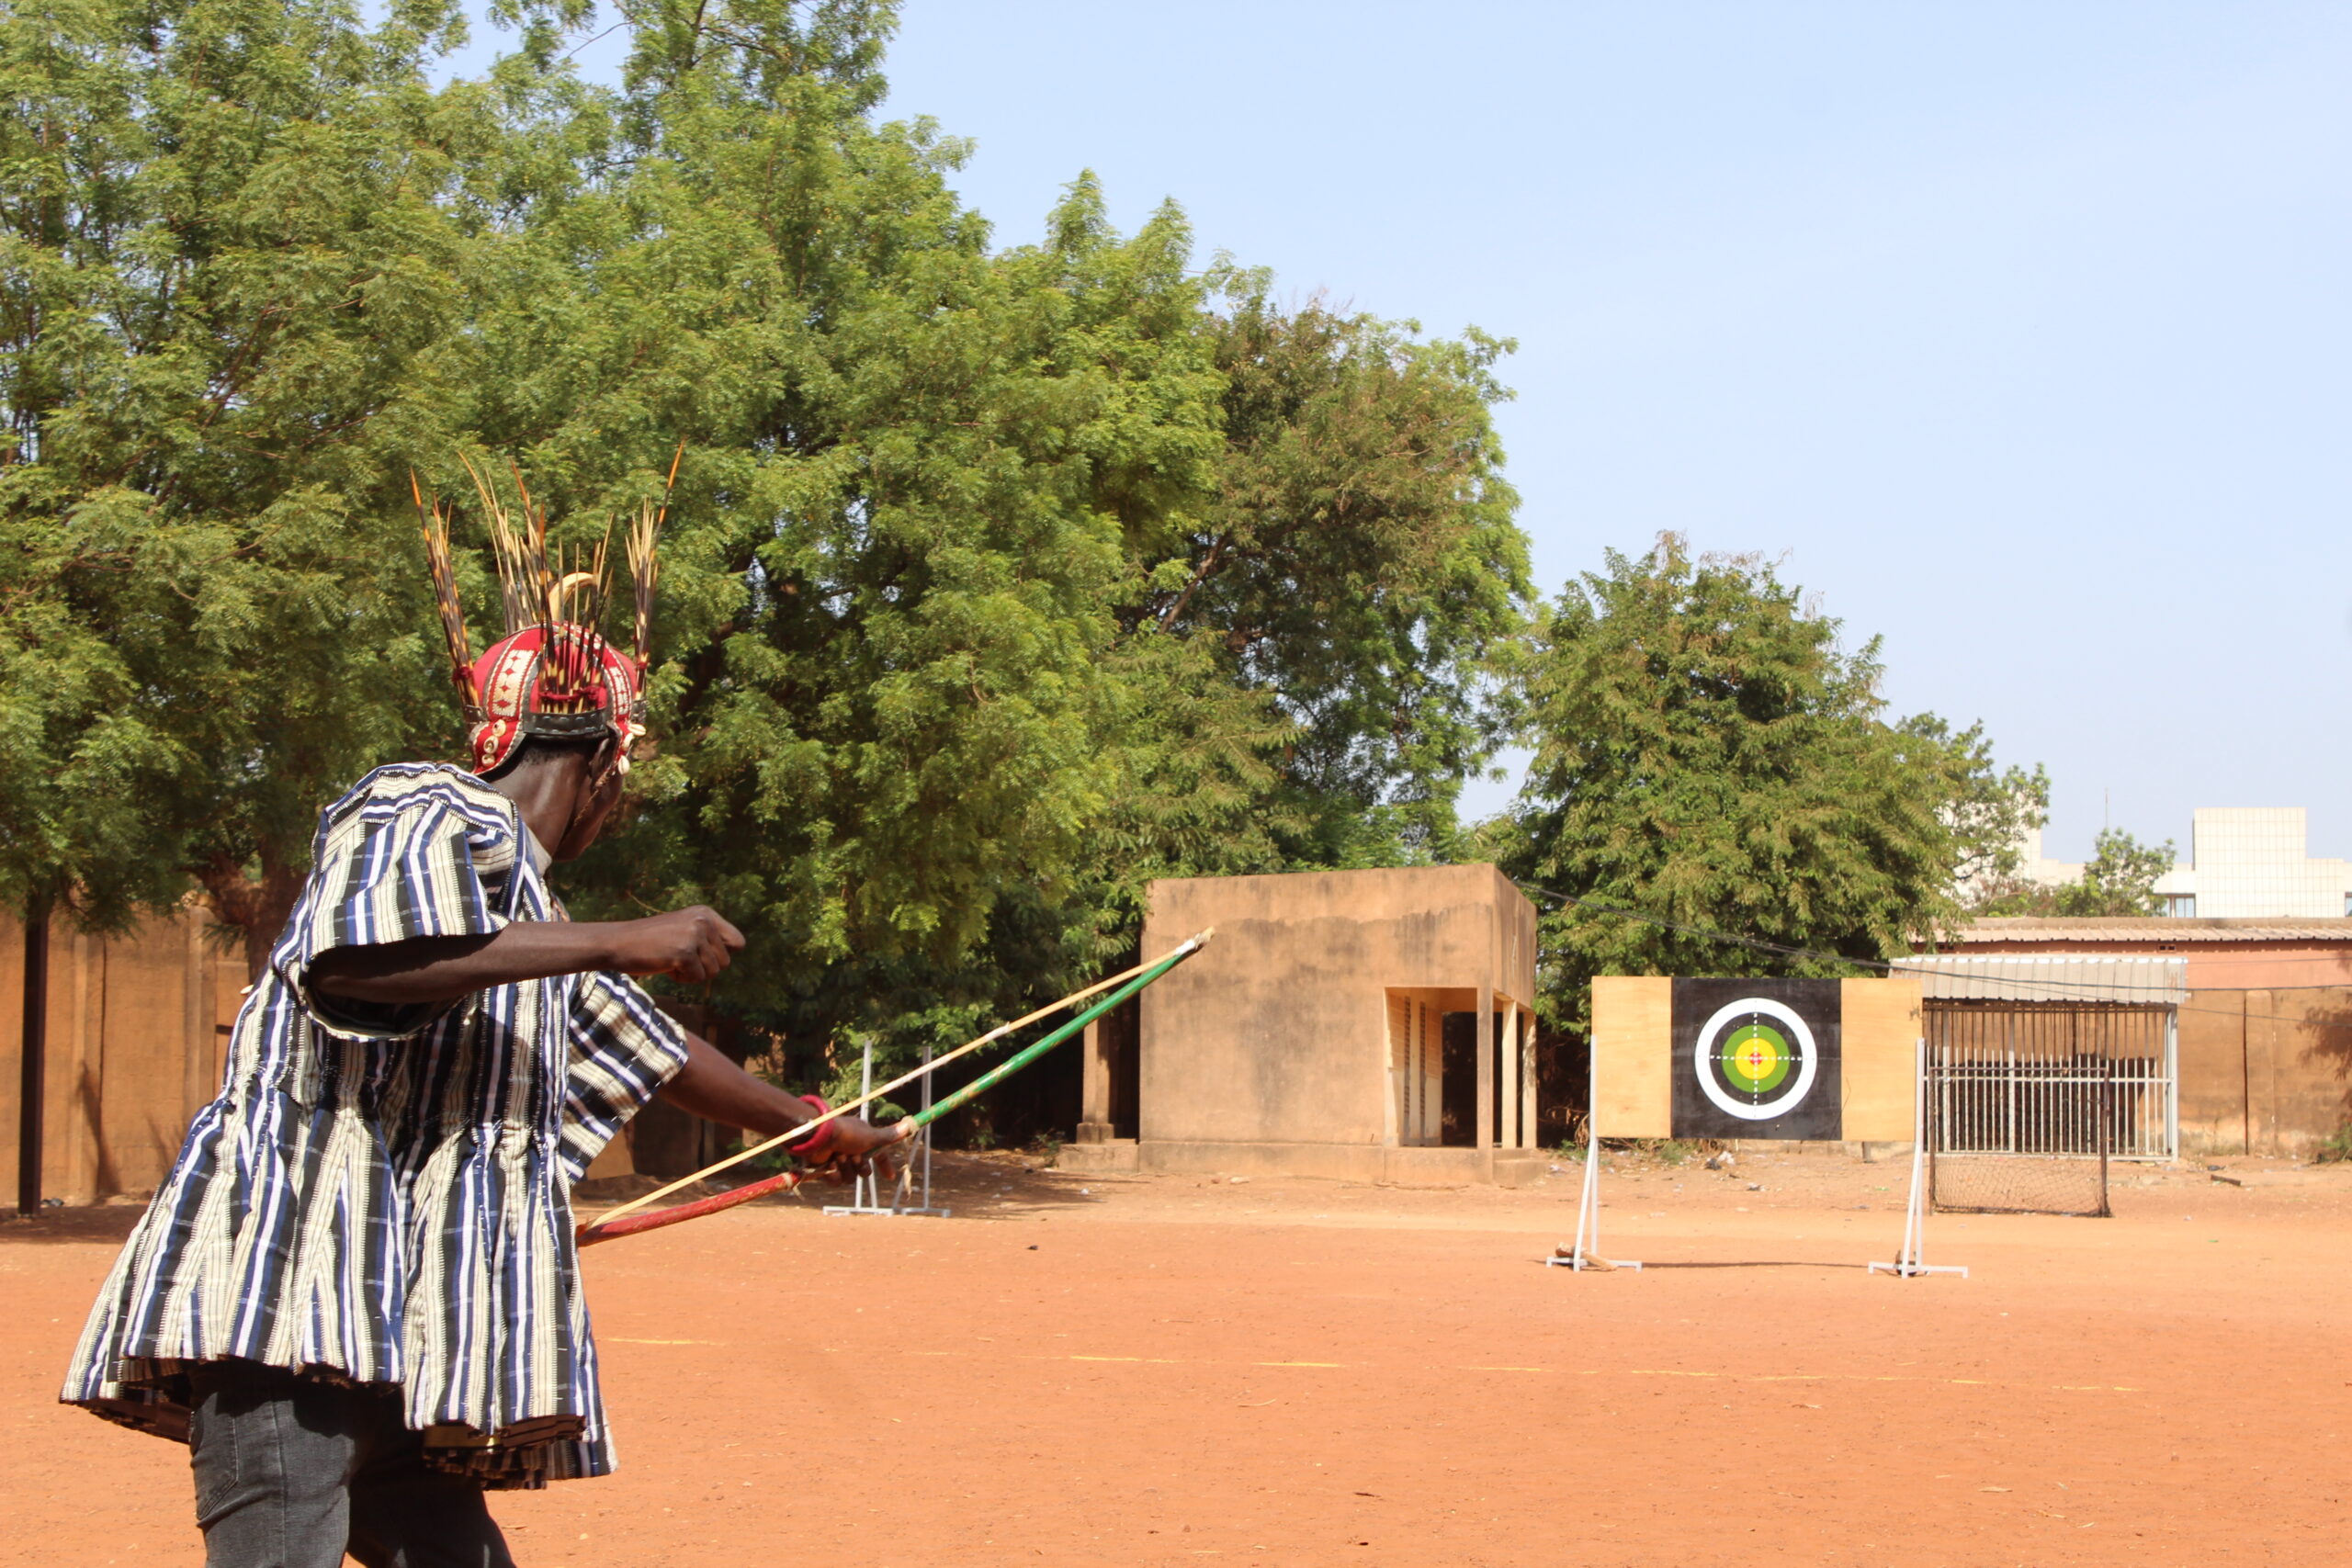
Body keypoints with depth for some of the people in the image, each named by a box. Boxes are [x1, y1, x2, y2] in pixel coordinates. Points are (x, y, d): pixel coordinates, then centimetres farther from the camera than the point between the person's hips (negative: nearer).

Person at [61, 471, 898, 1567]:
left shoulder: (529, 924, 26)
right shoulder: (430, 812, -3)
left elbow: (656, 1054, 40)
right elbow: (350, 959, -24)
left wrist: (811, 1127, 53)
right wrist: (619, 943, -20)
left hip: (397, 1339, 10)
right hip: (285, 1289, -10)